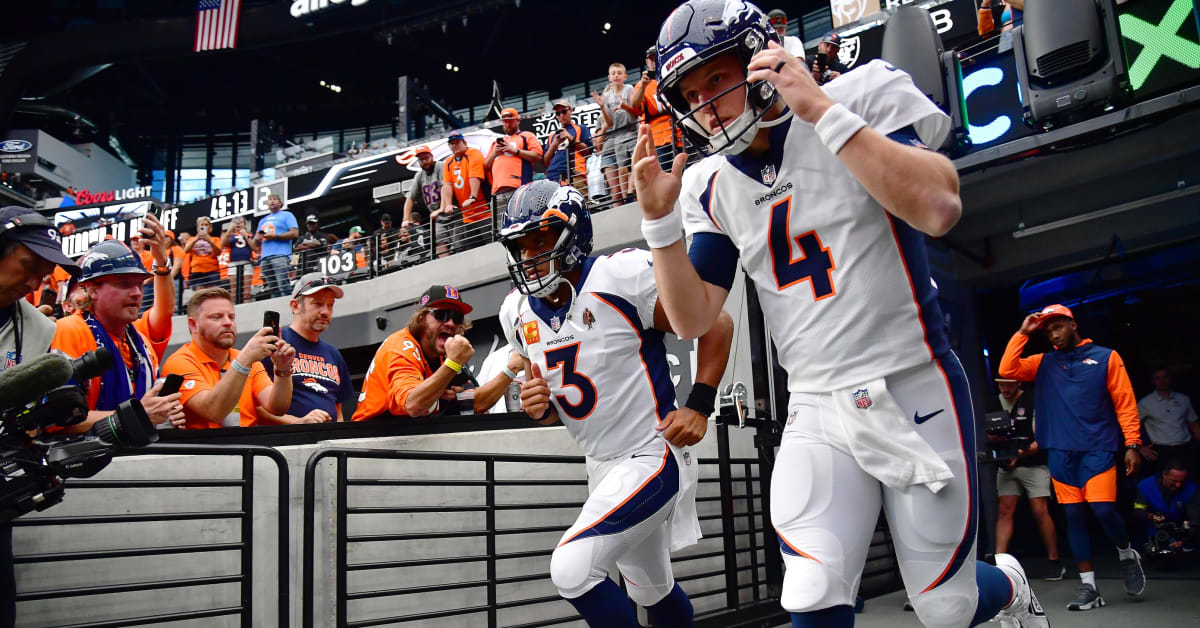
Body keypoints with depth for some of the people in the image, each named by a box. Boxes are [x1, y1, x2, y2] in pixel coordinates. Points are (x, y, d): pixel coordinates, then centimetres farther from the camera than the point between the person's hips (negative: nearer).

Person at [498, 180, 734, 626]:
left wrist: (698, 407, -16)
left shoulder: (622, 278, -19)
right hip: (602, 467, 8)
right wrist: (538, 406, -7)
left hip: (652, 457, -7)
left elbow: (716, 326, -11)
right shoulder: (518, 313, 3)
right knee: (651, 591, 22)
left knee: (571, 569, -18)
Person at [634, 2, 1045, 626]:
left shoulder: (862, 98, -8)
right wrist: (659, 219, -10)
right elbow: (692, 320, 1)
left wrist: (822, 110, -26)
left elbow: (937, 208, -25)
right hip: (817, 414, 3)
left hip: (915, 392, -3)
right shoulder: (710, 187, 3)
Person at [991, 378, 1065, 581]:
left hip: (1033, 464, -4)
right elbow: (991, 435, 13)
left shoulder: (1032, 402, -9)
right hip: (1007, 465, 4)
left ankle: (1055, 562, 5)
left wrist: (1023, 453, -26)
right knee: (1004, 510, -3)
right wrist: (994, 437, -10)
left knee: (1040, 511, -7)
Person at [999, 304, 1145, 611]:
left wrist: (1132, 444, -6)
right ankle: (1088, 586, 11)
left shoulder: (1106, 357, 5)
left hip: (1097, 449, -3)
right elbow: (1007, 369, 1)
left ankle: (1127, 555, 19)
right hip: (1060, 452, 3)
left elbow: (1125, 403, 2)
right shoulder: (1044, 363, 13)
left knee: (1103, 509, -13)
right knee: (1073, 516, 4)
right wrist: (1023, 333, 0)